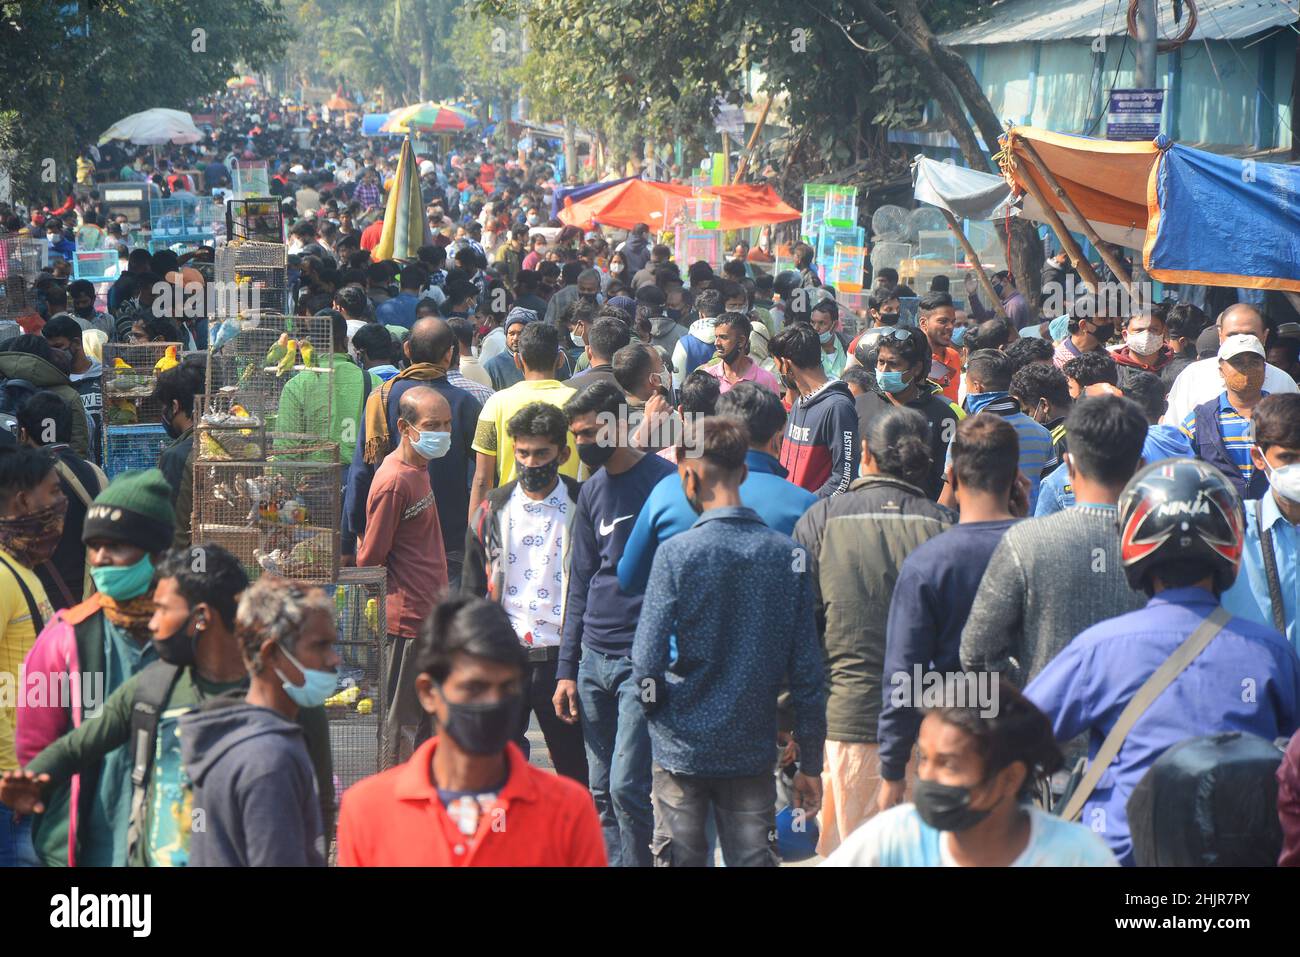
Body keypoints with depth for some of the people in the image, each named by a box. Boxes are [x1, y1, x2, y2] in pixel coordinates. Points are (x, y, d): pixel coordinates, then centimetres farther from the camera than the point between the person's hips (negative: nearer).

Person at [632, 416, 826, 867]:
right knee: (755, 860, 7)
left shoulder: (677, 554, -12)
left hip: (683, 747, -2)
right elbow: (807, 672, -1)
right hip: (754, 750, 2)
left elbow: (647, 663, -13)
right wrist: (810, 764, 7)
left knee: (678, 859, 9)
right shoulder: (786, 555, -3)